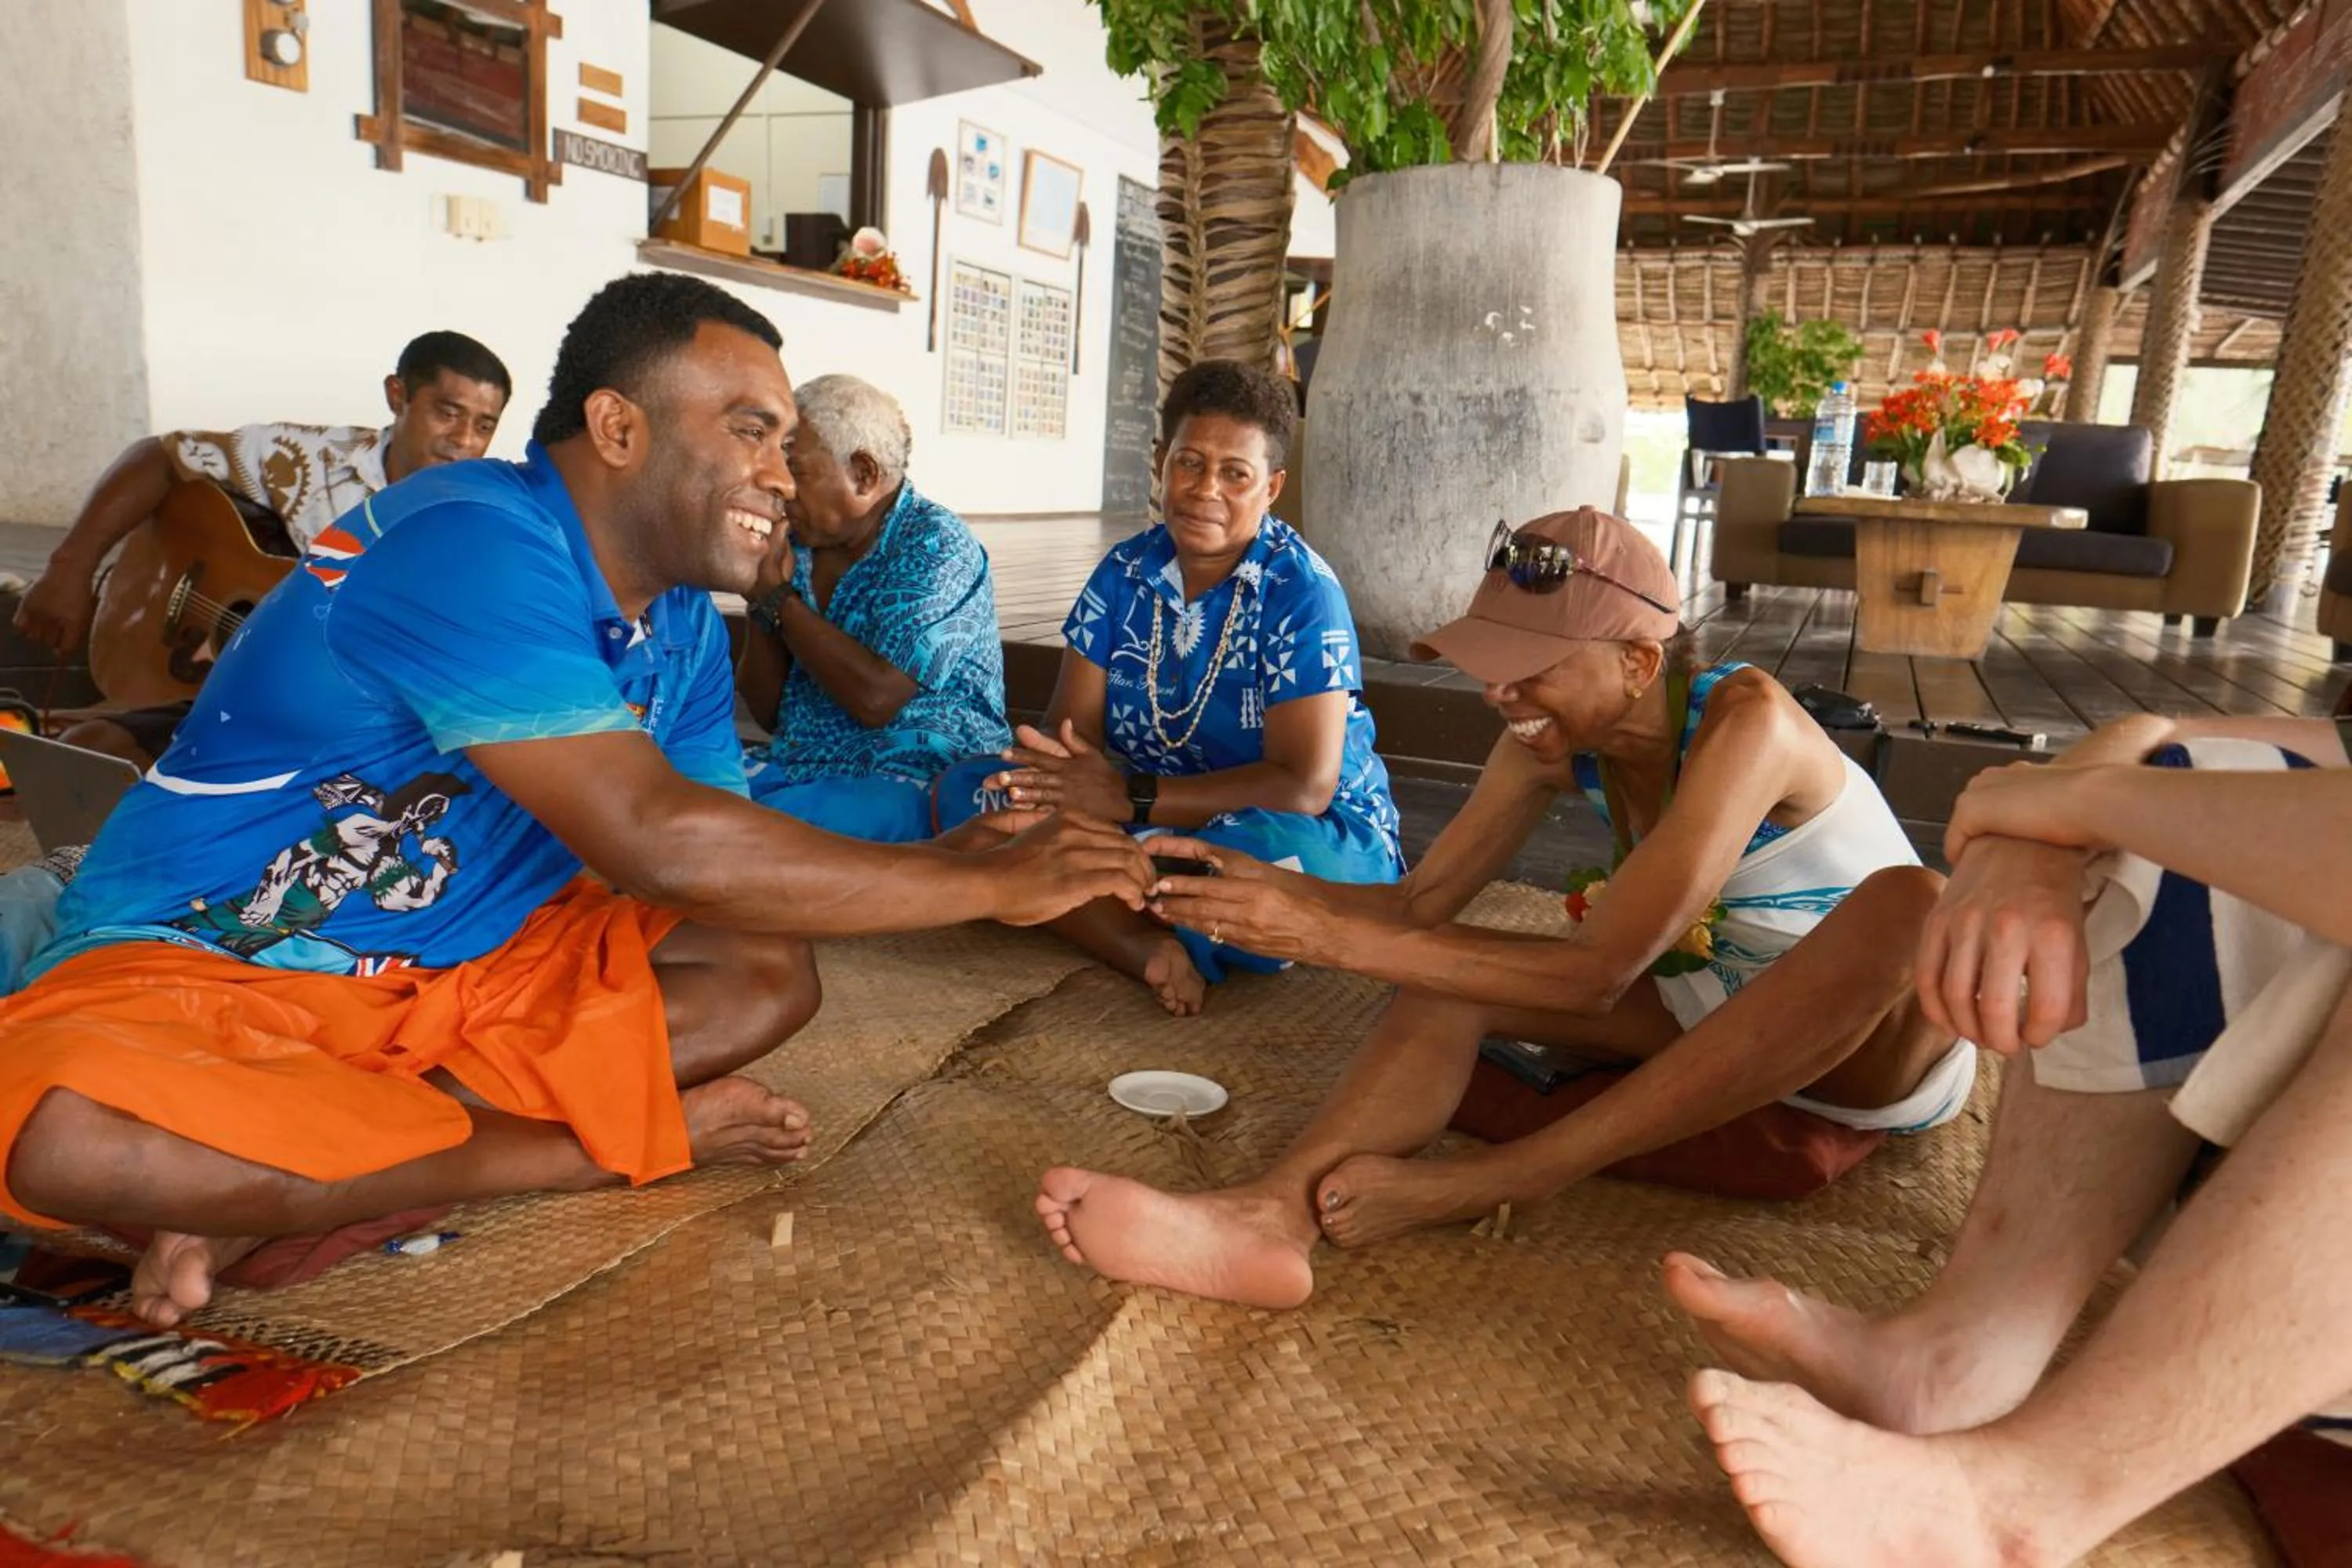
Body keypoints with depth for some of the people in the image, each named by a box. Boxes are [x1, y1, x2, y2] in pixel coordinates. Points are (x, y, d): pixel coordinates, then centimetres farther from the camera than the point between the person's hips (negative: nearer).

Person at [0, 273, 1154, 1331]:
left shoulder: (685, 625, 1)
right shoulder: (473, 547, -27)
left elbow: (727, 869, 0)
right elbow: (657, 844, -35)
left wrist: (987, 858, -13)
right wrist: (988, 882, -28)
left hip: (468, 969, 7)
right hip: (205, 964, -7)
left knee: (767, 970, -8)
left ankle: (288, 1187, -15)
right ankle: (611, 1142, -18)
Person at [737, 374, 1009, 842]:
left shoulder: (936, 545, -10)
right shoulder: (801, 547, 9)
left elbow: (876, 698, -22)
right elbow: (765, 708, 10)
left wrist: (778, 601, -12)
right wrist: (762, 598, -5)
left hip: (916, 779, -6)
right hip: (796, 764, 7)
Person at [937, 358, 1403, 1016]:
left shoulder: (1302, 592, -14)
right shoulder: (1125, 571, 2)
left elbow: (1305, 787, -22)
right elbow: (1071, 726, -2)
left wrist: (1132, 797, -27)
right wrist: (1054, 776, -28)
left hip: (1311, 833, -5)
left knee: (1282, 858, -42)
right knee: (965, 789, -14)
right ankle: (1149, 949, -30)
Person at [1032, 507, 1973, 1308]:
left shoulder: (1744, 720, -29)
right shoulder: (1558, 739, -9)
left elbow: (1598, 972, -34)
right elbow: (1422, 903, -8)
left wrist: (1333, 937, -38)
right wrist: (1261, 885, -26)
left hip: (1878, 1044, -5)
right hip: (1718, 1014, 5)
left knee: (1914, 902, -39)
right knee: (1451, 971, -16)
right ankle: (1276, 1214, -41)